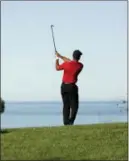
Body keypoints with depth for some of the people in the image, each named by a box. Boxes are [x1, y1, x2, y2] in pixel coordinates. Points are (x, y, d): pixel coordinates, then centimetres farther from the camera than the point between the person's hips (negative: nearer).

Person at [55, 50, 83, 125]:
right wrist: (60, 56, 16)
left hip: (64, 86, 2)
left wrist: (57, 59, 25)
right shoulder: (80, 65, -6)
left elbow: (57, 68, 7)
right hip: (72, 87, -2)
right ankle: (71, 122, -11)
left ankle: (66, 122, 7)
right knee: (74, 106, 4)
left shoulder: (66, 64, -11)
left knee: (66, 105, 10)